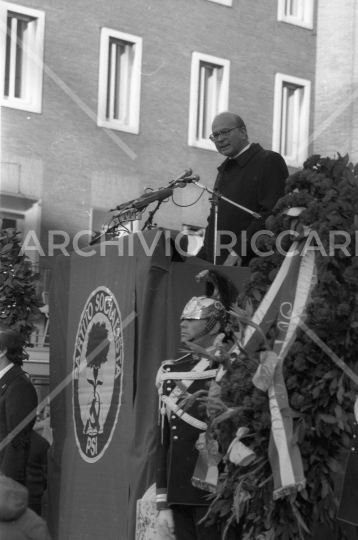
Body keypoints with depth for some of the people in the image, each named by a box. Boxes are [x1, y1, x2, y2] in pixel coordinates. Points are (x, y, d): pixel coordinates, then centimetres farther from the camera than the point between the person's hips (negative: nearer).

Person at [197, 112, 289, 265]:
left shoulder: (270, 161, -3)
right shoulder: (225, 169, 24)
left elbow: (272, 213, -15)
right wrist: (201, 258, 12)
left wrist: (239, 252, -20)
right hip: (217, 265, 7)